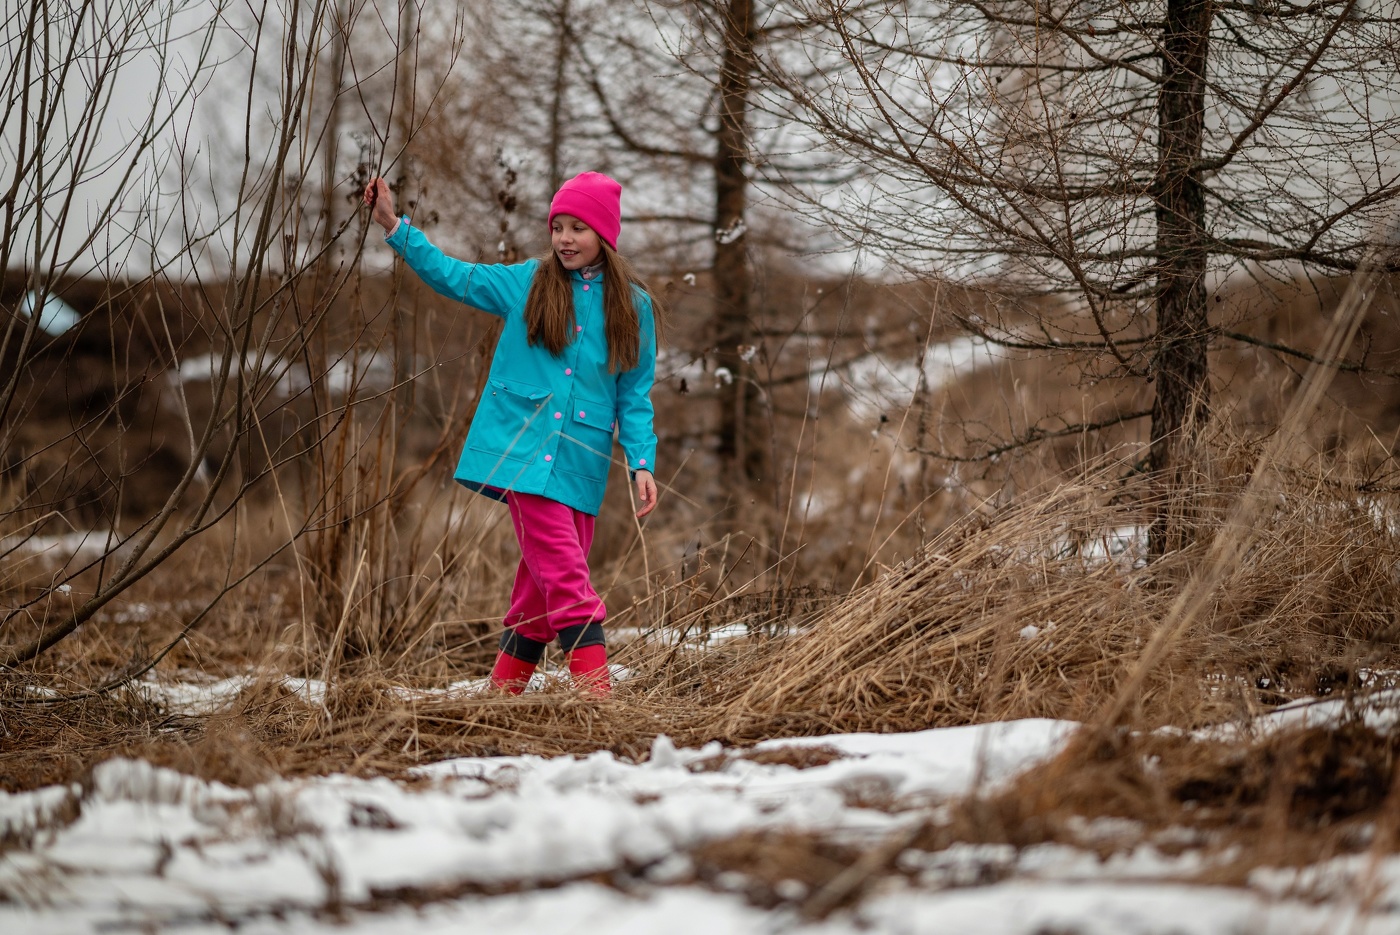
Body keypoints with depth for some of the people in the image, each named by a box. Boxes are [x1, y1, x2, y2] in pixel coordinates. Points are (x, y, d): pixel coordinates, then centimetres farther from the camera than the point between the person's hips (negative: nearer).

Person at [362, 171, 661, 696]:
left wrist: (642, 463, -3)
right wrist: (393, 225, 6)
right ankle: (596, 692, -18)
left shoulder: (632, 306, 7)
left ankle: (505, 693, 16)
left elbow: (635, 396, 8)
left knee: (542, 584, 4)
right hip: (523, 450, -1)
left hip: (582, 463, 1)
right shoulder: (526, 283, 8)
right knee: (564, 573, -14)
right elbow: (450, 275, 13)